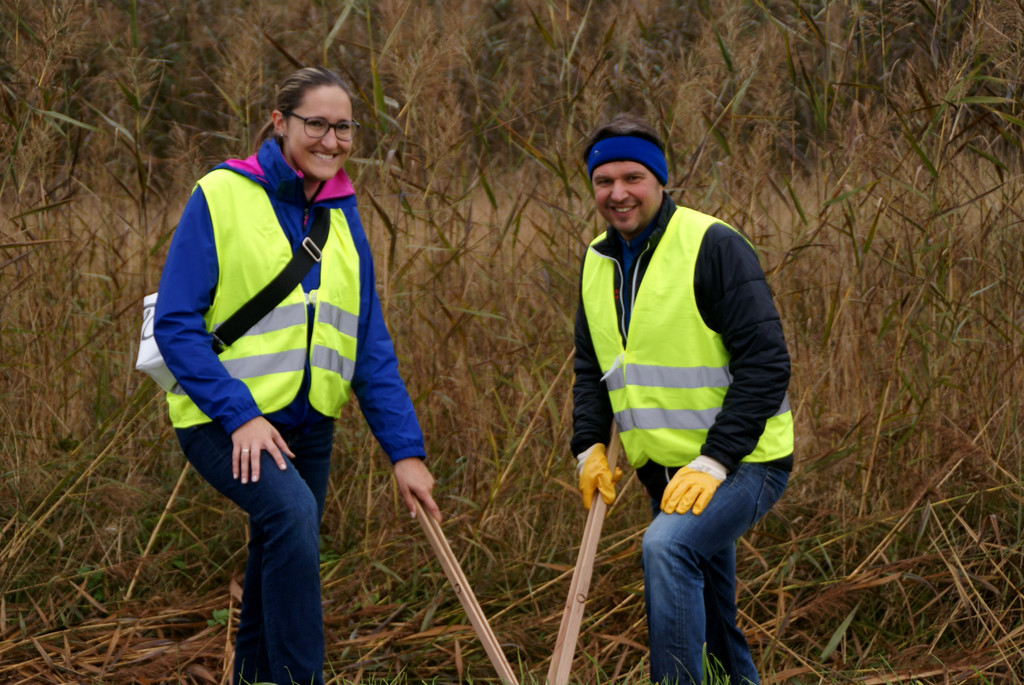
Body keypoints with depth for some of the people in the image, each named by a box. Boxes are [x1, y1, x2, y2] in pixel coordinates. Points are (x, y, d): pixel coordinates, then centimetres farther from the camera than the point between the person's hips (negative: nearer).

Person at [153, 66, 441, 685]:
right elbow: (176, 323, -11)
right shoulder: (222, 196, -8)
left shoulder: (343, 217, 9)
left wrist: (405, 448, -1)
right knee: (292, 509, -31)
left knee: (277, 576, 11)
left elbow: (371, 347, 8)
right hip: (222, 420, -6)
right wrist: (239, 414, -21)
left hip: (306, 426, 6)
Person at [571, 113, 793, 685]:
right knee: (711, 624, 15)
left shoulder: (714, 246, -15)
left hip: (743, 463, -8)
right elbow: (591, 368, 17)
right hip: (667, 471, 8)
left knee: (667, 545, -32)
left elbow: (765, 363, -18)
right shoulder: (597, 261, 8)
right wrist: (591, 445, 0)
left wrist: (715, 460, -23)